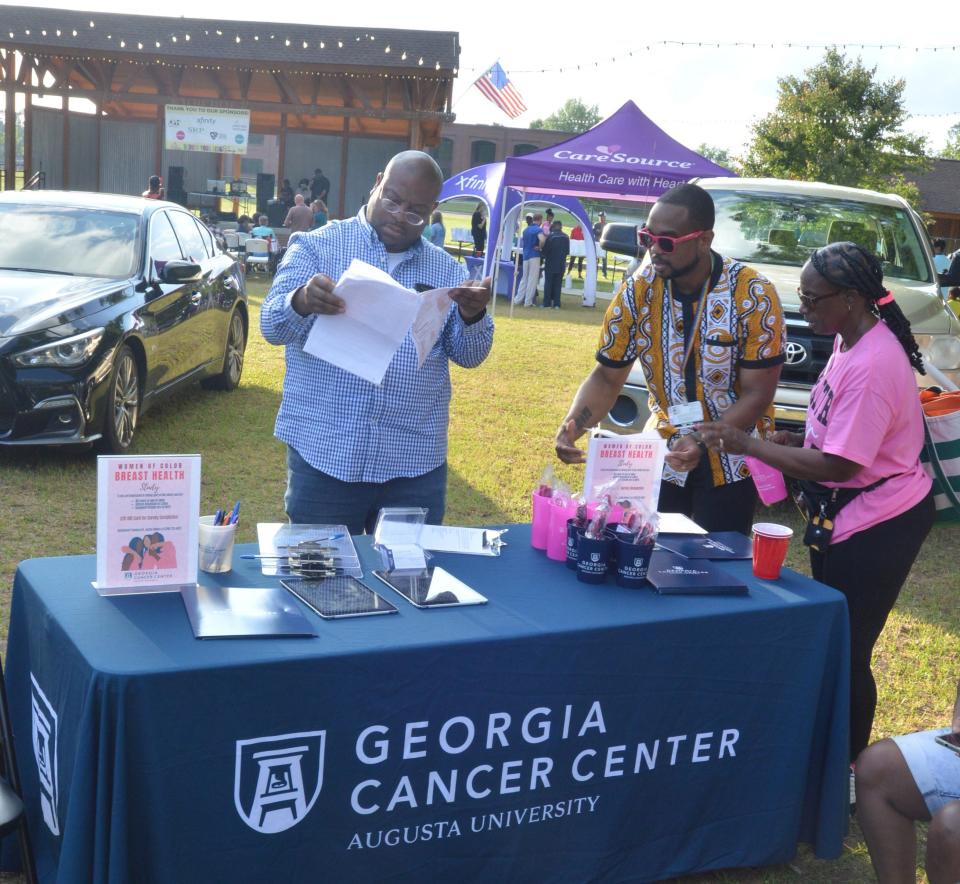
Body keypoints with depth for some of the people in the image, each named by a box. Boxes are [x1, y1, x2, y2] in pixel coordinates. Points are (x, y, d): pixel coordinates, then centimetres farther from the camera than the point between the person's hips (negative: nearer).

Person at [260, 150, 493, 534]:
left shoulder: (447, 270, 10)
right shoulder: (317, 246, 2)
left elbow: (469, 356, 7)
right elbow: (272, 326, -5)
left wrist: (473, 315, -15)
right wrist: (302, 302, -27)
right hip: (324, 455, -2)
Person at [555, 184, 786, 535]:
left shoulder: (753, 295, -18)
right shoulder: (637, 291, -10)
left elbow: (757, 395, -16)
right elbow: (606, 377, -3)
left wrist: (703, 443, -31)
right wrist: (572, 426, -21)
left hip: (732, 457, -2)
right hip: (664, 450, 3)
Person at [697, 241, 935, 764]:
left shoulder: (872, 365, -25)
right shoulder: (851, 342, 5)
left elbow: (839, 465, -25)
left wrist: (748, 445, -20)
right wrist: (797, 441, 2)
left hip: (877, 526, -10)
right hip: (844, 518, 10)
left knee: (846, 653, 0)